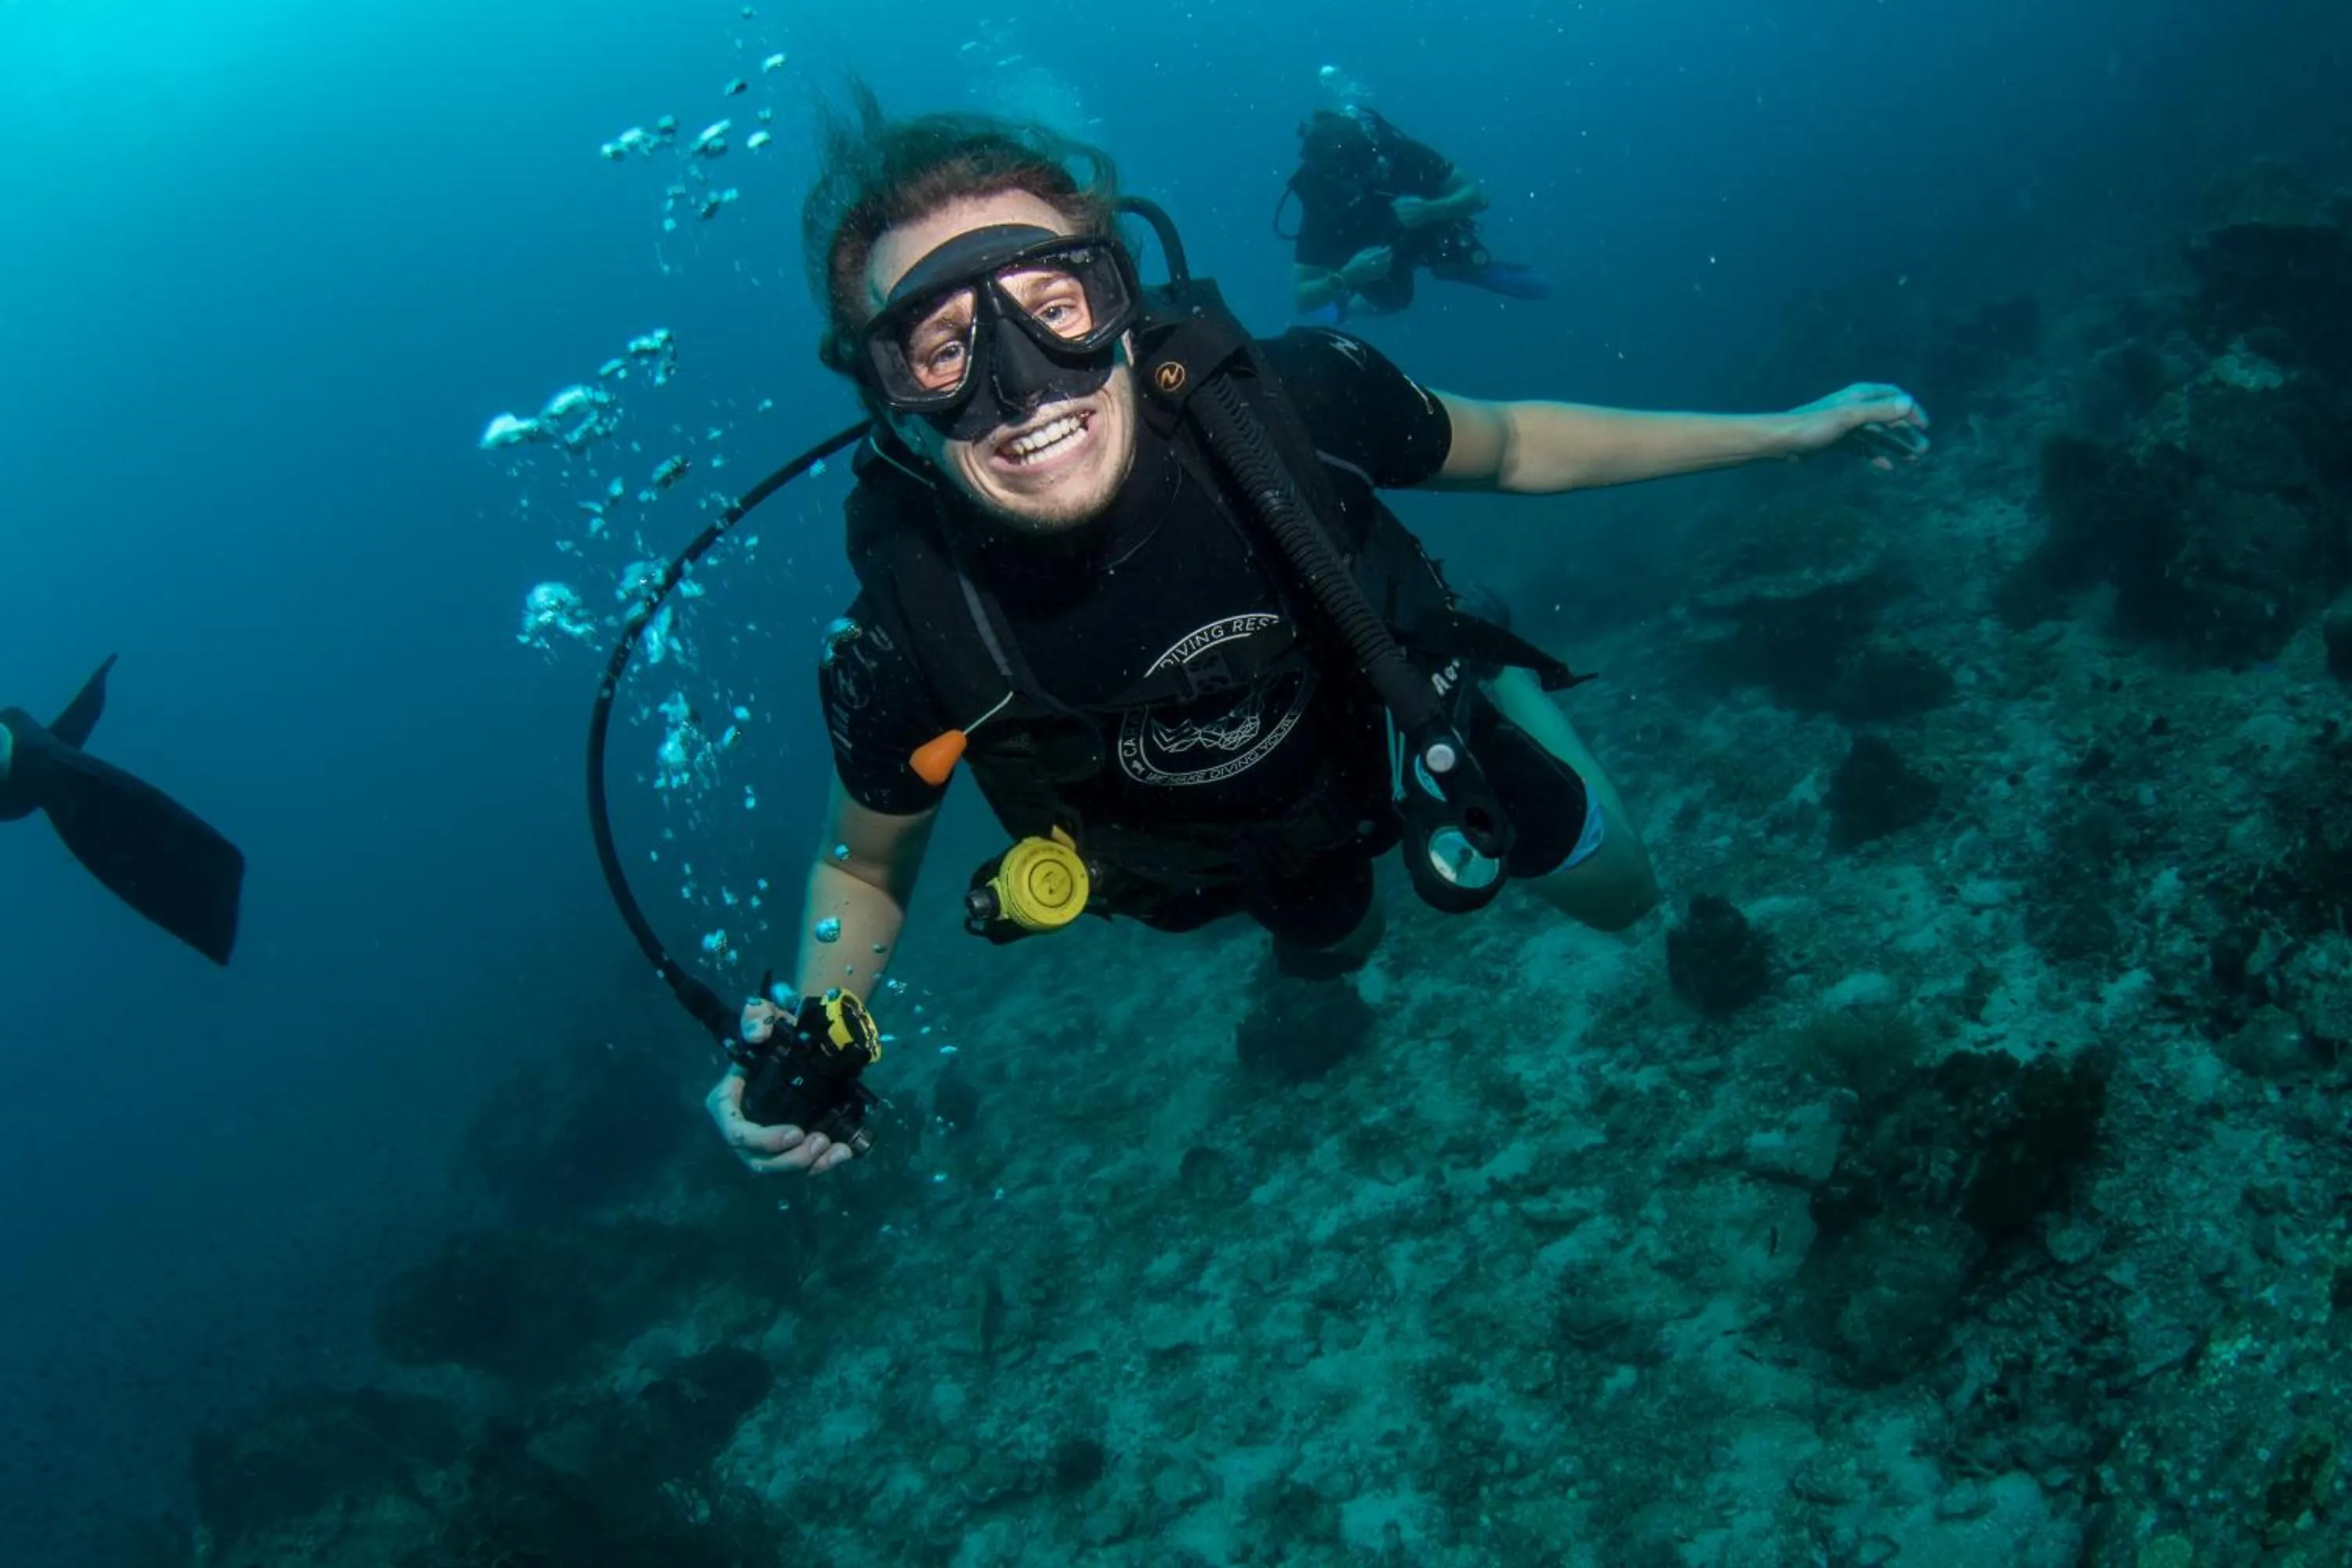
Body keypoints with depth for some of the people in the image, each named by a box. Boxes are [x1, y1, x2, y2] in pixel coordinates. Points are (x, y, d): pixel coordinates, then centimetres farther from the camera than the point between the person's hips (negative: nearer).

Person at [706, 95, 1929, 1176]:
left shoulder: (1275, 402, -40)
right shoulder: (904, 638, -40)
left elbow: (1510, 446, -17)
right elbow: (863, 863, -18)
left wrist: (1786, 431, -12)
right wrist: (809, 1034, -37)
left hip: (1414, 717, -1)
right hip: (1246, 852, 1)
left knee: (1622, 896, 21)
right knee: (1333, 949, 34)